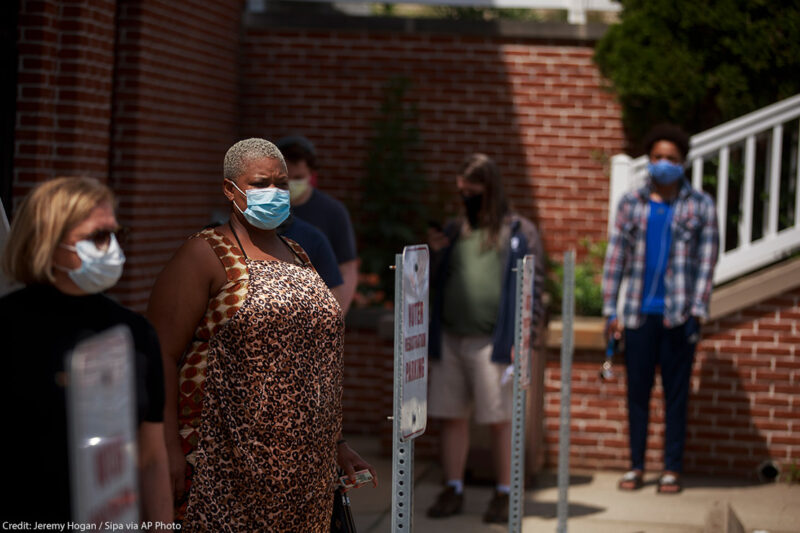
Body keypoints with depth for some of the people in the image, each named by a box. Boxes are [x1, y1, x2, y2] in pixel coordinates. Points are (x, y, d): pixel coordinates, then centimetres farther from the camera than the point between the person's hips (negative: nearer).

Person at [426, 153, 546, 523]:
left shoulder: (520, 232, 2)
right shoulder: (454, 231, 15)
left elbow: (532, 286, -2)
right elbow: (435, 284, 19)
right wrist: (435, 254, 0)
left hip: (492, 342, -4)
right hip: (450, 341, 5)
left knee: (500, 420, 1)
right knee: (451, 417, 7)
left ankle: (503, 494, 10)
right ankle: (453, 491, 16)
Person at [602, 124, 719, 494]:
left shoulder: (700, 206, 3)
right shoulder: (632, 203, 8)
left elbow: (707, 260, 0)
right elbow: (616, 256, 7)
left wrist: (696, 311, -9)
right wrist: (610, 311, 2)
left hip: (677, 316, -1)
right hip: (639, 313, 2)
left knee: (676, 394, 4)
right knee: (637, 391, 6)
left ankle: (672, 469, 11)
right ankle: (635, 466, 15)